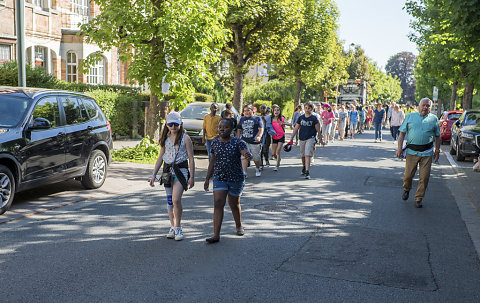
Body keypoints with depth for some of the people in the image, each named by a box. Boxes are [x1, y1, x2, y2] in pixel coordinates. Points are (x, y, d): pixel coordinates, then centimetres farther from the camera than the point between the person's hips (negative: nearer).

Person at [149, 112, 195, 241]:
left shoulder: (185, 138, -4)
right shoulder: (166, 138, 10)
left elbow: (191, 158, -4)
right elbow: (161, 157, 15)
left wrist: (192, 177, -8)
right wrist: (154, 174, 11)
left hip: (181, 170, -5)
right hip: (167, 170, 5)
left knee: (176, 199, -17)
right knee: (169, 201, 8)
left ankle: (178, 228, -1)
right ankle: (173, 227, 21)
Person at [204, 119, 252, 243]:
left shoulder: (238, 143, -11)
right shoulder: (215, 143, 3)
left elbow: (246, 153, -28)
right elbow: (213, 161, 11)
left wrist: (248, 156, -53)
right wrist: (207, 178, 11)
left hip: (236, 178, -2)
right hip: (219, 178, 3)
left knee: (234, 204, 13)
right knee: (218, 203, -9)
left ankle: (239, 226, 40)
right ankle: (216, 235, -9)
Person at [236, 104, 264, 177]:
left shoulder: (257, 118, 4)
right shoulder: (242, 119, 15)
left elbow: (261, 129, -5)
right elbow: (239, 130, 19)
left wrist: (259, 137, -22)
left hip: (255, 142, -2)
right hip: (244, 141, 2)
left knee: (256, 158, 9)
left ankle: (258, 169, 35)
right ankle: (244, 173, -14)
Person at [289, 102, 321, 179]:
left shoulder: (314, 118, -3)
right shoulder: (301, 117, 6)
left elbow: (318, 130, 0)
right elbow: (296, 128, 7)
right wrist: (291, 139, 2)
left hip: (310, 139, -4)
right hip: (302, 138, 4)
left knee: (307, 155, -16)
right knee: (302, 155, 15)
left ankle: (307, 173, -17)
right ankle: (304, 167, 41)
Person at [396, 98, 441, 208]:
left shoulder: (434, 119, 11)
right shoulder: (410, 116, 7)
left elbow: (437, 136, 16)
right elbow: (402, 133, 6)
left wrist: (437, 151, 11)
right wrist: (399, 147, -2)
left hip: (427, 153, 1)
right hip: (411, 151, -1)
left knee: (424, 177, -1)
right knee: (408, 175, 2)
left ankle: (418, 199, 13)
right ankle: (406, 190, 33)